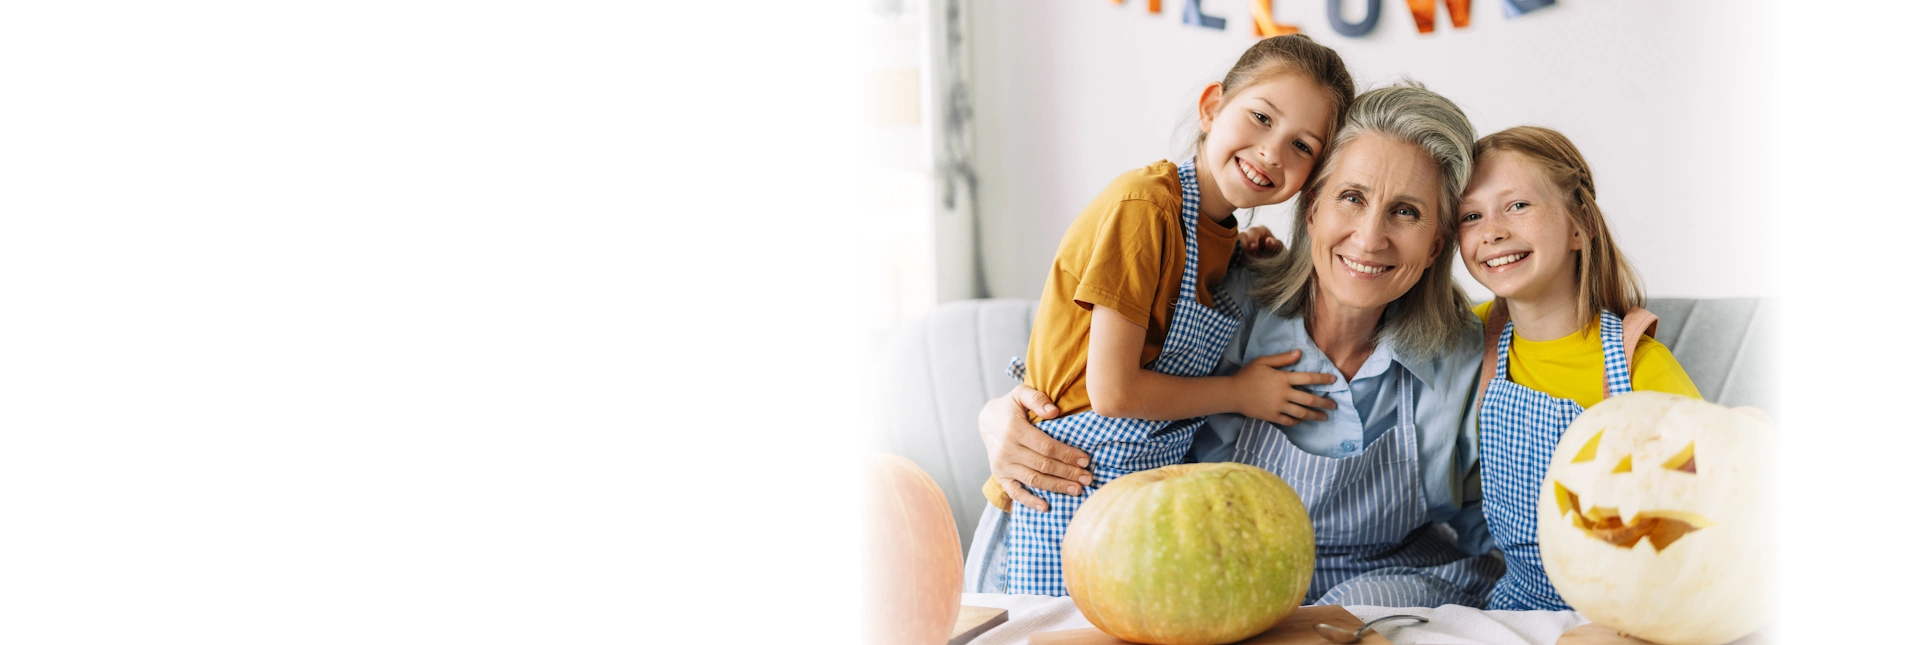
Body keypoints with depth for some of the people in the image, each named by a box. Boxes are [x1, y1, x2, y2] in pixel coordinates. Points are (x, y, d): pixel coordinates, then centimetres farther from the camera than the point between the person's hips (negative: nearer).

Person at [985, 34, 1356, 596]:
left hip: (1151, 483, 8)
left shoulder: (1222, 233, 9)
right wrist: (1242, 393, -9)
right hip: (1077, 491, -8)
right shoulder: (1143, 207, -19)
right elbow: (1112, 391, -21)